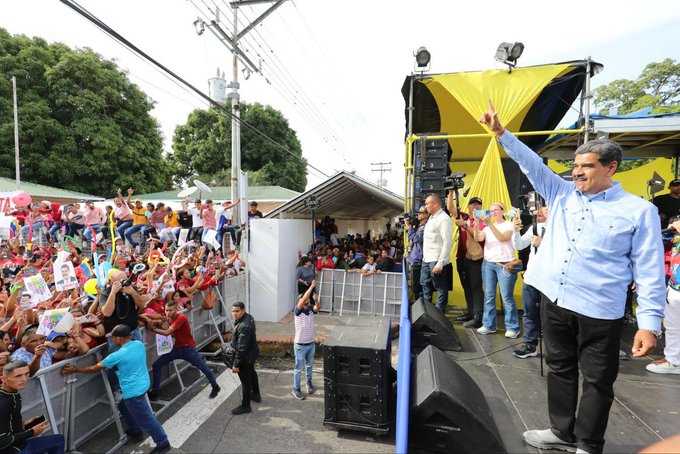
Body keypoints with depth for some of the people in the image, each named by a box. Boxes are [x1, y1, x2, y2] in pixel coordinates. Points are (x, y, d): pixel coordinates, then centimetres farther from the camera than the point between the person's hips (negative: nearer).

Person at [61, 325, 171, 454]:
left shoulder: (118, 355, -21)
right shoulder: (139, 344, -2)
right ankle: (136, 431, 45)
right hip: (142, 384, 8)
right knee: (124, 407, 30)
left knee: (146, 419, 4)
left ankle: (163, 443, 14)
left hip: (133, 390, -8)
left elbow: (95, 368, -8)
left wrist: (75, 370, 4)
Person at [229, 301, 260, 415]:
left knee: (245, 380, 6)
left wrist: (236, 364, -24)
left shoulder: (244, 327, -34)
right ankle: (255, 395, 48)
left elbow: (241, 348, -31)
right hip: (251, 354, 10)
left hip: (245, 357, -10)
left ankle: (245, 406, 22)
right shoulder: (248, 317, -4)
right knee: (251, 373, 27)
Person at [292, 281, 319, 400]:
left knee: (309, 365, 24)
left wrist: (315, 298, -41)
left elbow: (317, 307, -24)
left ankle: (309, 383, 43)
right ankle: (296, 389, 24)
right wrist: (311, 286, -33)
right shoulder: (298, 310, -15)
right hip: (300, 345, -5)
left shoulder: (311, 309, -1)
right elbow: (304, 299, -33)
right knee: (298, 368, 8)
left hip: (311, 344, 5)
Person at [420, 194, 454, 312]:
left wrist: (440, 263, -23)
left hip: (436, 260, -10)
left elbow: (448, 242, -20)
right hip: (426, 259, 10)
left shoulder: (443, 219, -14)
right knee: (425, 285, 20)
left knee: (440, 288, 1)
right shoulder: (431, 217, 15)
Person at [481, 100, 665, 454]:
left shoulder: (639, 210, -4)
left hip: (598, 310, -4)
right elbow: (531, 163, 6)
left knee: (597, 381, 11)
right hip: (553, 300, 4)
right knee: (559, 368, 18)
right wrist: (500, 133, -2)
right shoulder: (562, 194, 8)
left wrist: (649, 322, -10)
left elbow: (649, 270, -5)